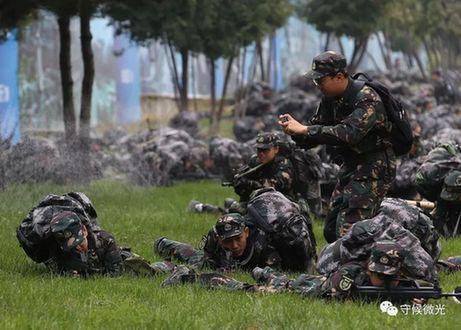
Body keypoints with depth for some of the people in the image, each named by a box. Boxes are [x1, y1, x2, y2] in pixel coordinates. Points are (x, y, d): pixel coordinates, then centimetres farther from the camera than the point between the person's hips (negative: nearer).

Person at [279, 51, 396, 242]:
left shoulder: (367, 99, -21)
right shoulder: (330, 99, 5)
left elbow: (348, 134, -35)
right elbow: (311, 140, 9)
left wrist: (304, 129, -32)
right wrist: (294, 131, -14)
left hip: (374, 168, -9)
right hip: (350, 167, 9)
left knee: (348, 230, -19)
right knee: (331, 230, 10)